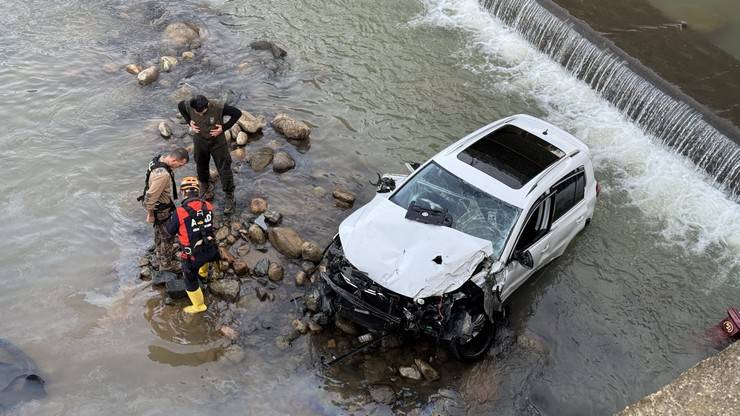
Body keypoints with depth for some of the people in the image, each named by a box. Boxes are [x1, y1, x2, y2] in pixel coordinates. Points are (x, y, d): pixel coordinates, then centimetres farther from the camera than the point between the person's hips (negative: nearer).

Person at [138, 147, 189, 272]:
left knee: (160, 230, 31)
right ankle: (165, 263, 28)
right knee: (167, 236, 10)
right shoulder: (163, 175, -39)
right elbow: (151, 196, -31)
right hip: (160, 209, -9)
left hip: (158, 203, 9)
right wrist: (150, 214, -17)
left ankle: (159, 251, 55)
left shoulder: (160, 158, -8)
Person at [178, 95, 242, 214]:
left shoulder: (218, 108, -31)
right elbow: (180, 105, 3)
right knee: (201, 166, 22)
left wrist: (224, 128, -23)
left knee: (224, 169, 1)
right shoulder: (188, 106, -22)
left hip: (218, 143, -3)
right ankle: (205, 186, 51)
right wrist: (189, 122, -7)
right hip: (200, 142, 3)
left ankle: (229, 197, 18)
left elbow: (237, 113, -21)